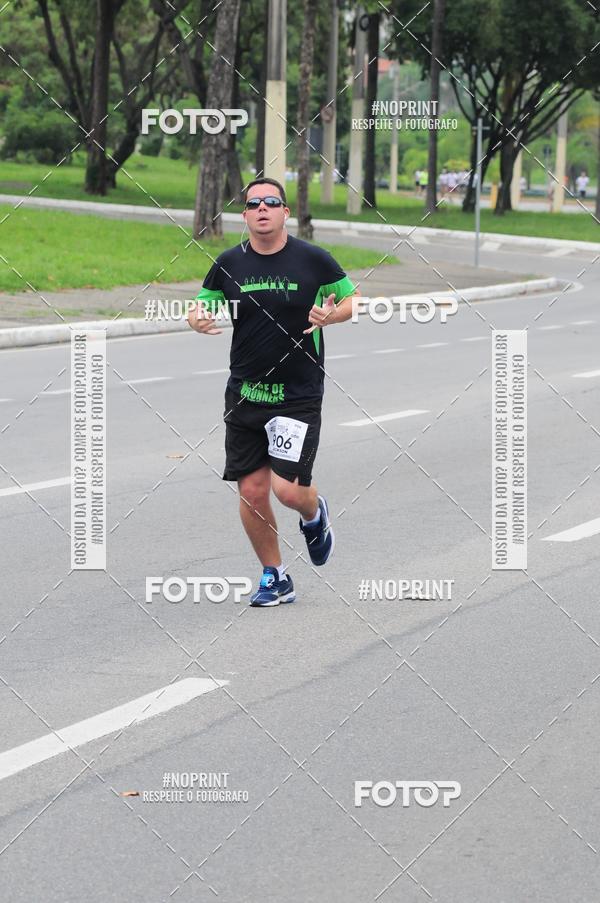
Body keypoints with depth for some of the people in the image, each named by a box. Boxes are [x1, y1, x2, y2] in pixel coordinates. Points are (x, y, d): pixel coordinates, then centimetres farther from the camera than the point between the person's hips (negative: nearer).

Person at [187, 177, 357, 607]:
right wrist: (199, 320, -13)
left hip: (298, 394, -3)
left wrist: (331, 314, -15)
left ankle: (315, 515, 25)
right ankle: (274, 577, 20)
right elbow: (201, 307, 12)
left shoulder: (313, 259, -4)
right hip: (244, 392, 3)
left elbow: (352, 298, 7)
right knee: (252, 491, 2)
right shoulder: (228, 264, 2)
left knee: (289, 489, -13)